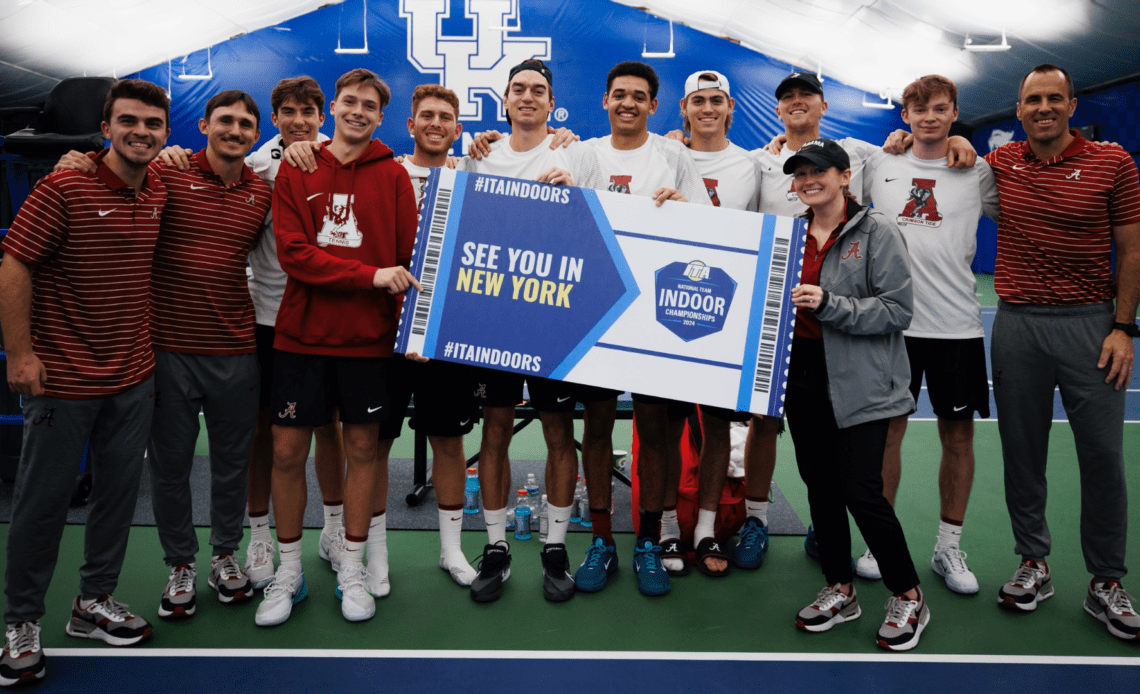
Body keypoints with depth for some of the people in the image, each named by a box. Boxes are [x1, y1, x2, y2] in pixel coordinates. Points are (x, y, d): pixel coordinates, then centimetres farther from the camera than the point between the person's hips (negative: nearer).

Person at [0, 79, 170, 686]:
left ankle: (94, 601, 29)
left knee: (120, 490, 12)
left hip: (134, 377, 6)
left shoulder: (160, 193, 4)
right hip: (61, 377, -5)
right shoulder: (65, 188, -12)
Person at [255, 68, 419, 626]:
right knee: (287, 450, 3)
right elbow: (292, 253, -7)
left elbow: (410, 257, 0)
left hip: (370, 336, 0)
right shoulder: (295, 171, 4)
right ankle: (288, 572, 21)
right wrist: (371, 275, -16)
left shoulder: (393, 176, 4)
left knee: (364, 448, 7)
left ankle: (353, 569, 23)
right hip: (301, 333, 1)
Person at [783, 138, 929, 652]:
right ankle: (840, 591, 27)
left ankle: (908, 597, 13)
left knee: (861, 491, -9)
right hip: (802, 375, 6)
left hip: (858, 383, -6)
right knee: (820, 487, 11)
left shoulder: (877, 232, -5)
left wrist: (829, 304, -21)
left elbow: (898, 311, -13)